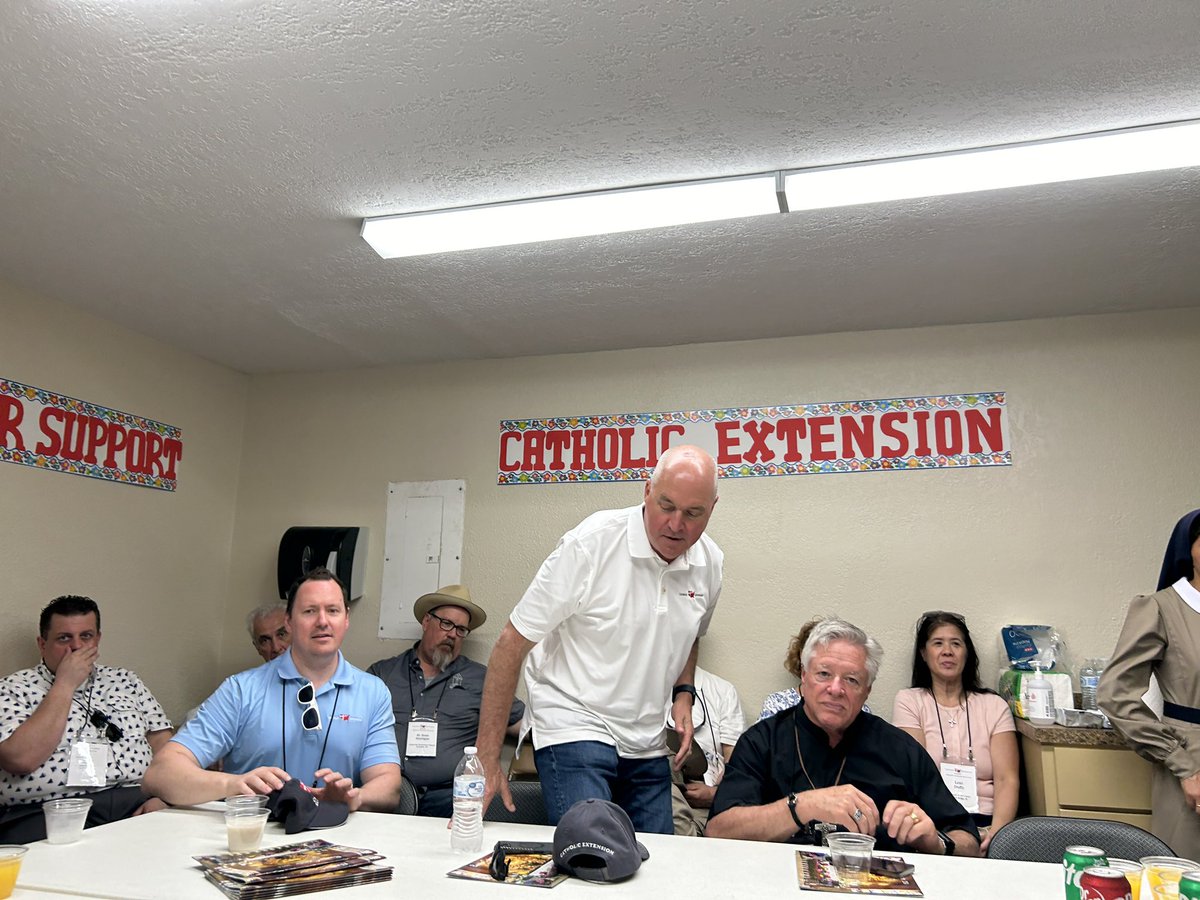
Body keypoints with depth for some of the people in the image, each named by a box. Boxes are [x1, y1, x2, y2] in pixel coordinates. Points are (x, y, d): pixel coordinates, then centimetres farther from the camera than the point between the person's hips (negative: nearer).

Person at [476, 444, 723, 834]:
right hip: (572, 726, -5)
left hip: (647, 745, 6)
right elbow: (512, 644, -16)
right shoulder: (590, 544, -19)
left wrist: (683, 693, 3)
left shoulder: (709, 563, 0)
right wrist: (487, 759, -16)